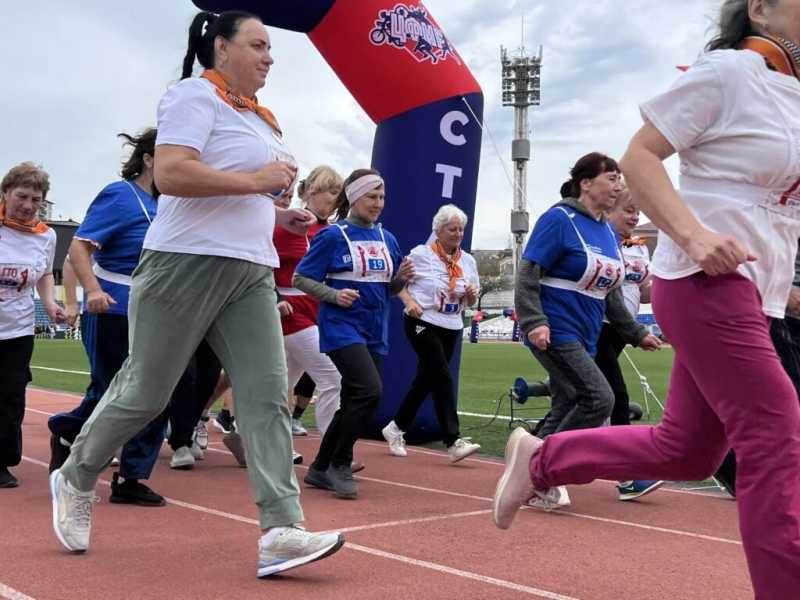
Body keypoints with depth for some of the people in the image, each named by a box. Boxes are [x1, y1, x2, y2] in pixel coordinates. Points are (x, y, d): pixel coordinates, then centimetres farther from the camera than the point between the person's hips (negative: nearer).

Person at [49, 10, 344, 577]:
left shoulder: (259, 117, 21)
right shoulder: (195, 95, -6)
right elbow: (169, 173, -20)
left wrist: (279, 217, 13)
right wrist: (255, 181, -18)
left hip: (252, 274, 8)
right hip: (187, 264, -8)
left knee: (268, 396, -6)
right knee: (145, 392, 3)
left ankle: (281, 532, -9)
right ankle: (75, 480, 28)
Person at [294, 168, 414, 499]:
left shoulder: (387, 239, 11)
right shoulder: (333, 236, -6)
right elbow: (301, 278, -5)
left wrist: (402, 277, -4)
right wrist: (335, 295, -20)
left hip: (375, 332, 7)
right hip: (342, 327, -7)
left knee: (352, 402, 9)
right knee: (369, 390, -22)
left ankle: (320, 469, 24)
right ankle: (340, 463, -4)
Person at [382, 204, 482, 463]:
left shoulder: (468, 261, 9)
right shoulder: (421, 254, -6)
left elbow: (472, 302, 15)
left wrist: (471, 294, -8)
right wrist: (409, 301, -19)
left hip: (451, 327, 6)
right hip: (422, 323, -6)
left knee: (426, 380, 12)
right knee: (443, 378, -14)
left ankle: (396, 428, 29)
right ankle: (453, 442, -16)